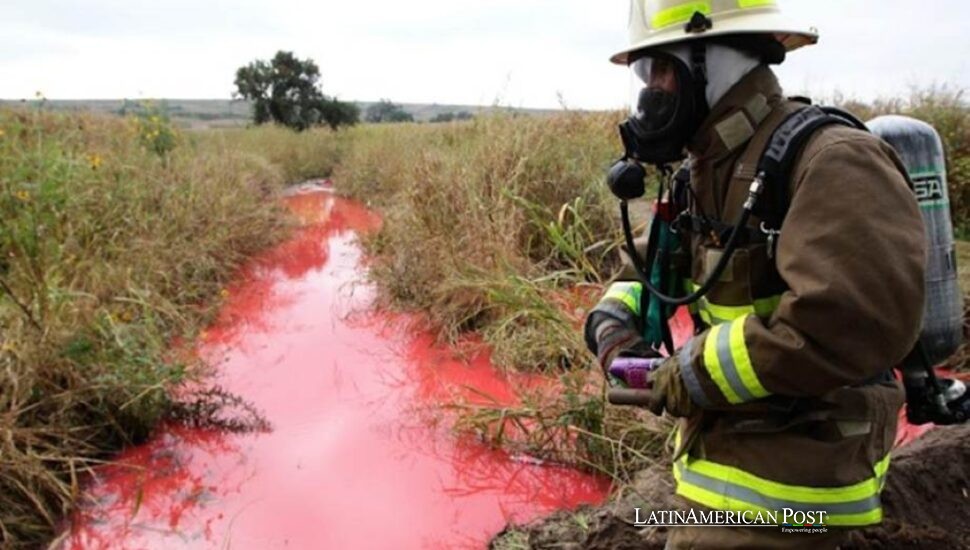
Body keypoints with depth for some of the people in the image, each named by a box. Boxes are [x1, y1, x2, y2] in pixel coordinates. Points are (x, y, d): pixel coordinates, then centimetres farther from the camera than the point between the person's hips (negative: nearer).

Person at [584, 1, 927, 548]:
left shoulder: (830, 162, -23)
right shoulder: (714, 169, 6)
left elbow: (852, 322, -36)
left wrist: (692, 373, -25)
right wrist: (613, 319, -5)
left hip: (781, 480, -8)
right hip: (729, 445, 9)